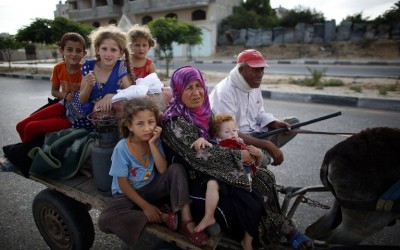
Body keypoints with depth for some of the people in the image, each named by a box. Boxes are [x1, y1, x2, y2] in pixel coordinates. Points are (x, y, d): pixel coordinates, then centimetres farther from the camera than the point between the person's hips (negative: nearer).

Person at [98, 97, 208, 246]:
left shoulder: (154, 140, -10)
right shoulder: (122, 149, -21)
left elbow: (163, 170, -18)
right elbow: (123, 184, -15)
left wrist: (152, 144, -26)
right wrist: (145, 206, -16)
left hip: (151, 187, 3)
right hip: (129, 194, -2)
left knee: (176, 169, -20)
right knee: (105, 220, -30)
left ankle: (186, 221, -23)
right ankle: (162, 217, -21)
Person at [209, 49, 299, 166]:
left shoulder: (254, 85, 5)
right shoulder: (224, 91, -23)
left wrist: (276, 124, -9)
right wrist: (267, 145, -30)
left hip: (255, 133, 9)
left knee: (294, 123, 4)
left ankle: (262, 153, -5)